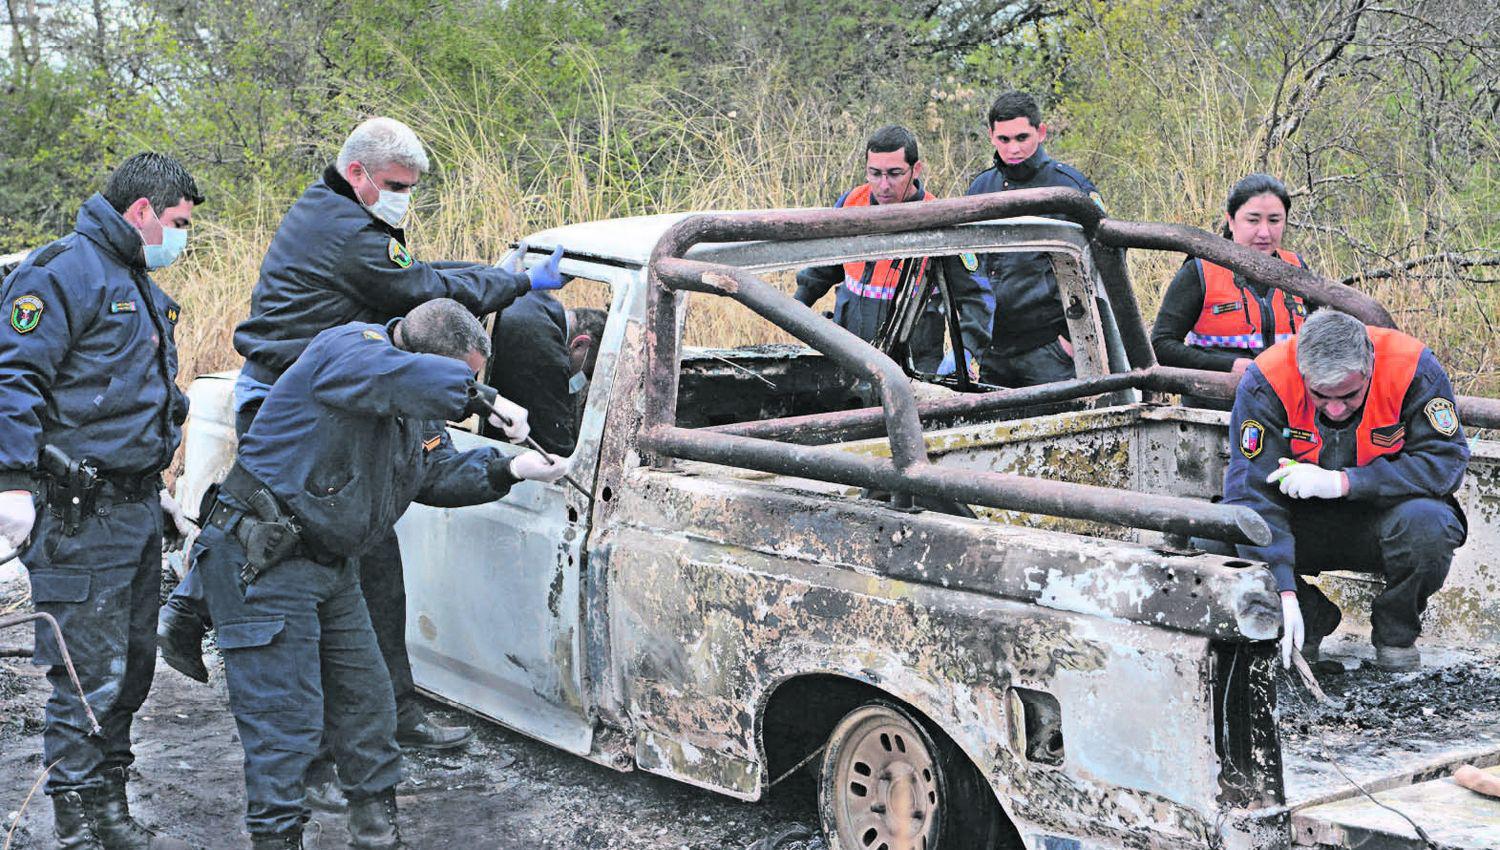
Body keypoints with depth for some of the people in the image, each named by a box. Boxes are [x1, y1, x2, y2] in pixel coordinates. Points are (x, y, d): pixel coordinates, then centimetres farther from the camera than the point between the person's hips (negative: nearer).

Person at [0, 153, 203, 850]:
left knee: (131, 663, 14)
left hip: (136, 508, 10)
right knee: (90, 675, -7)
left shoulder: (141, 287, 20)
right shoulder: (65, 271, -11)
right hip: (79, 515, -10)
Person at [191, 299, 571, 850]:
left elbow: (437, 472, 13)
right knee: (286, 721, -7)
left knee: (366, 701, 13)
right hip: (262, 562, -9)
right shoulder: (348, 349, -20)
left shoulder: (418, 411, 9)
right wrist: (482, 397, -36)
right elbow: (409, 377, -40)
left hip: (332, 566, 9)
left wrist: (510, 470, 2)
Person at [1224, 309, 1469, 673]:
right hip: (1304, 525, 1)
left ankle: (1395, 630, -3)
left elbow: (1446, 460, -22)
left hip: (1383, 514, -1)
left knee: (1427, 522, -35)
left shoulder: (1413, 368, -22)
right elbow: (1252, 489, -26)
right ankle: (1312, 619, 2)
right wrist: (1284, 593, -36)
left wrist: (1341, 482, -31)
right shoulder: (1264, 381, -22)